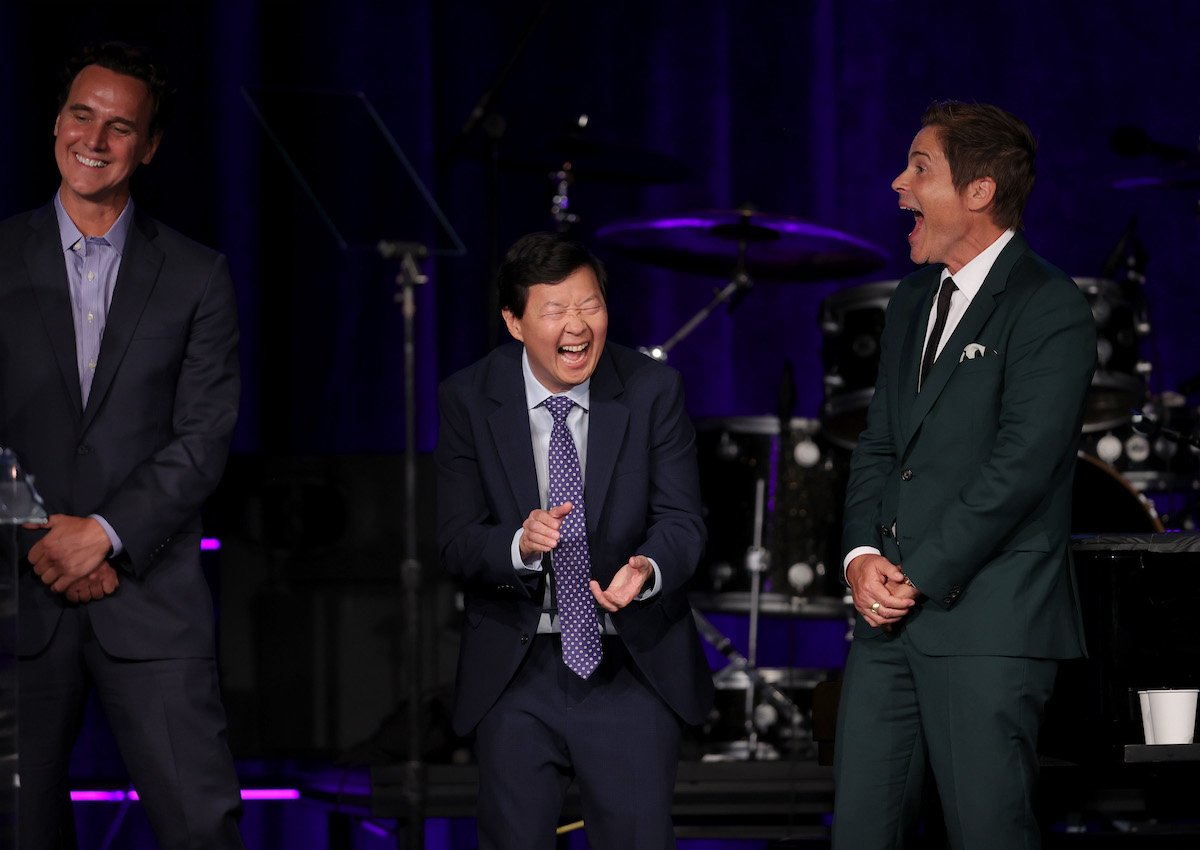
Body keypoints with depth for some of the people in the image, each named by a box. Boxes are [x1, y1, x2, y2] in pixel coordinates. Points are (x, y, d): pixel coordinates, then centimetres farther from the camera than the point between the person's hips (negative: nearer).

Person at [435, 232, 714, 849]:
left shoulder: (653, 391, -4)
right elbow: (455, 541, -6)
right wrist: (519, 543, -28)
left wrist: (647, 569, -30)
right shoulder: (468, 400, -4)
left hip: (634, 667, 0)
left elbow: (681, 519, -7)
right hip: (515, 676, 1)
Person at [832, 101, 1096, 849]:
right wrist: (862, 554, 0)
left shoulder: (1050, 309, -8)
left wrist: (918, 577, -14)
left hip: (988, 621, -8)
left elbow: (1021, 466, -15)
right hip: (891, 617, 8)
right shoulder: (914, 301, 20)